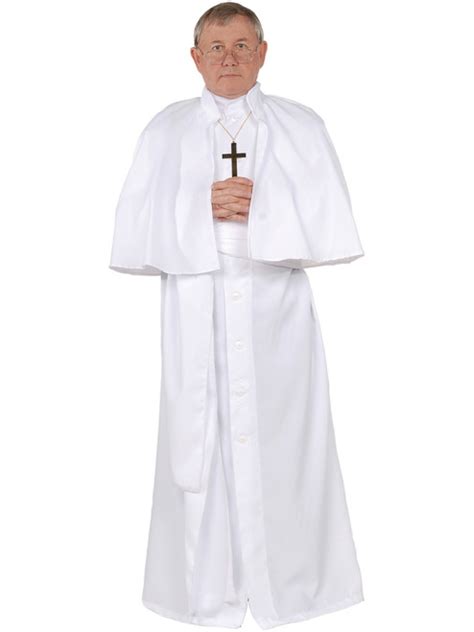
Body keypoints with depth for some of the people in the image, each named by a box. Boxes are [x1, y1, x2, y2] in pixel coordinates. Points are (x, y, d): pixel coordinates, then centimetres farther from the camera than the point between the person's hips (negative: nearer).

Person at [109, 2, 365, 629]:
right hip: (195, 322, 1)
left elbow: (330, 226, -2)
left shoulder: (302, 127, 7)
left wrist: (260, 209, -14)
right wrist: (201, 207, -14)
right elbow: (137, 230, 1)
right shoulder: (165, 131, 9)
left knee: (279, 446, 2)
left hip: (277, 319, 0)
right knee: (200, 448, 3)